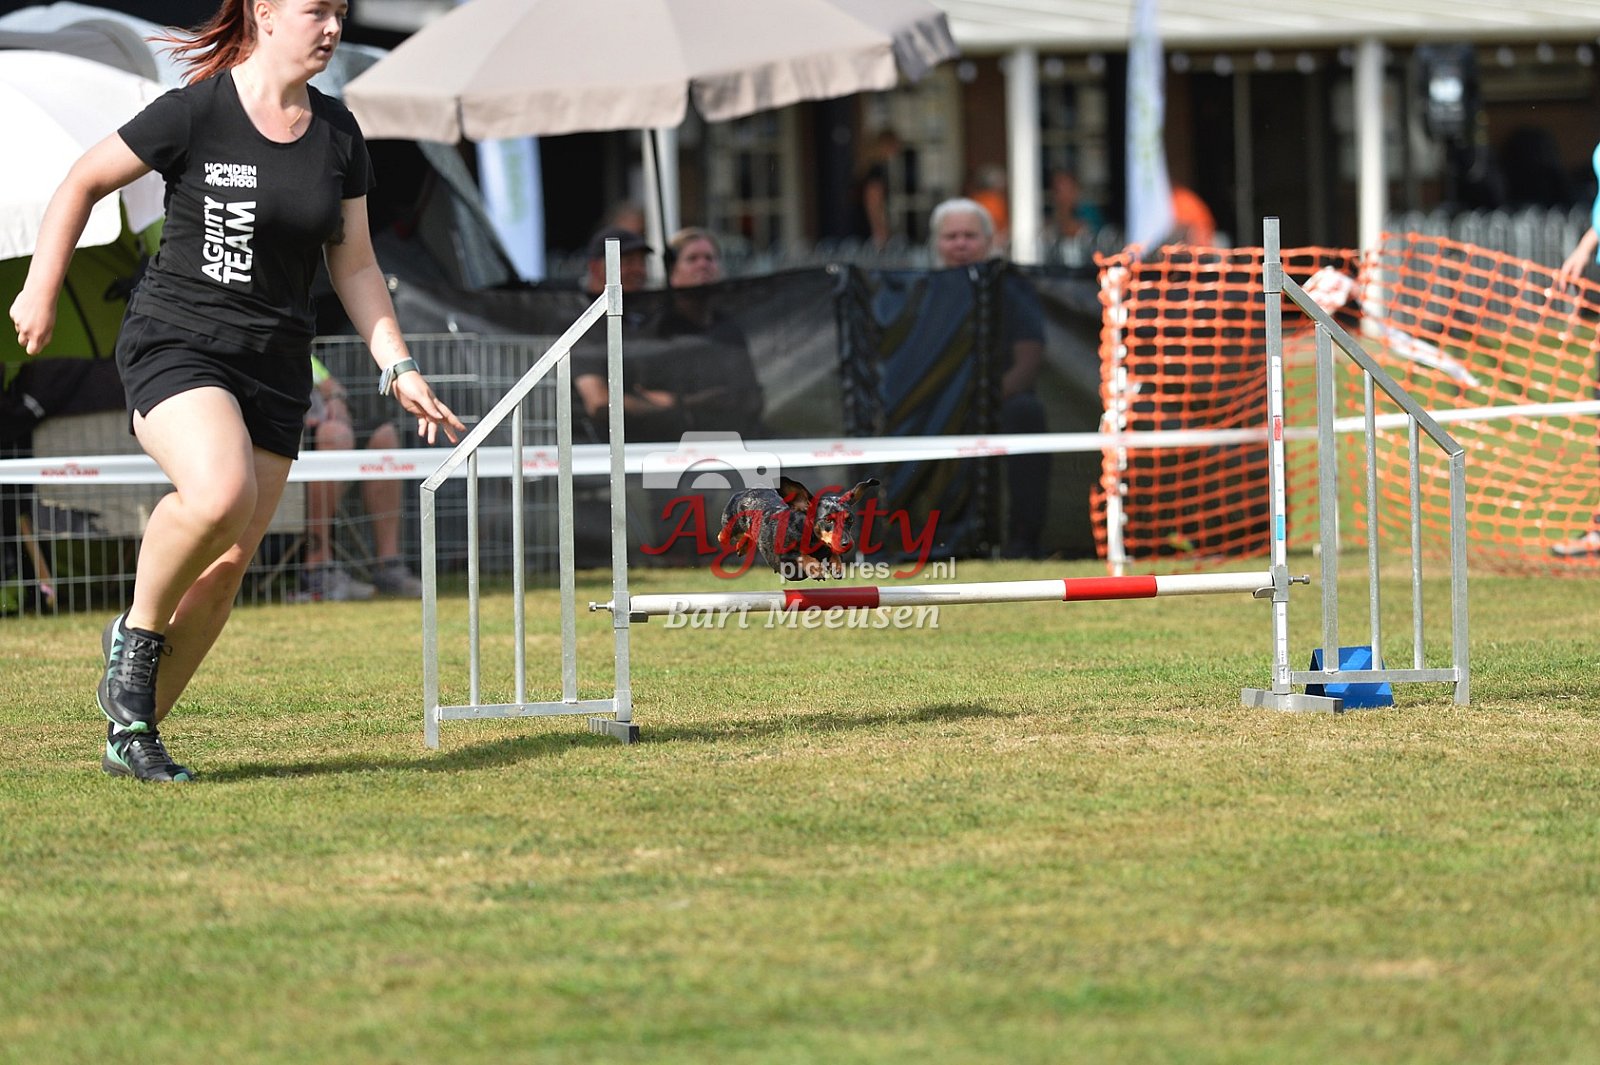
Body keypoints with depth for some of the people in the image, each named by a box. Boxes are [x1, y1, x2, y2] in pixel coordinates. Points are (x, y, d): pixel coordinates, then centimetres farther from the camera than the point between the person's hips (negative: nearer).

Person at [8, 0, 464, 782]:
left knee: (226, 570, 1)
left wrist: (398, 367, 5)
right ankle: (138, 630, -5)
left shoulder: (337, 135, 7)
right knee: (220, 494, -33)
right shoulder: (195, 113, -10)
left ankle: (130, 733, 16)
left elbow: (353, 265, 14)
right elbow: (85, 181, 2)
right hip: (174, 343, -6)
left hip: (274, 366, 6)